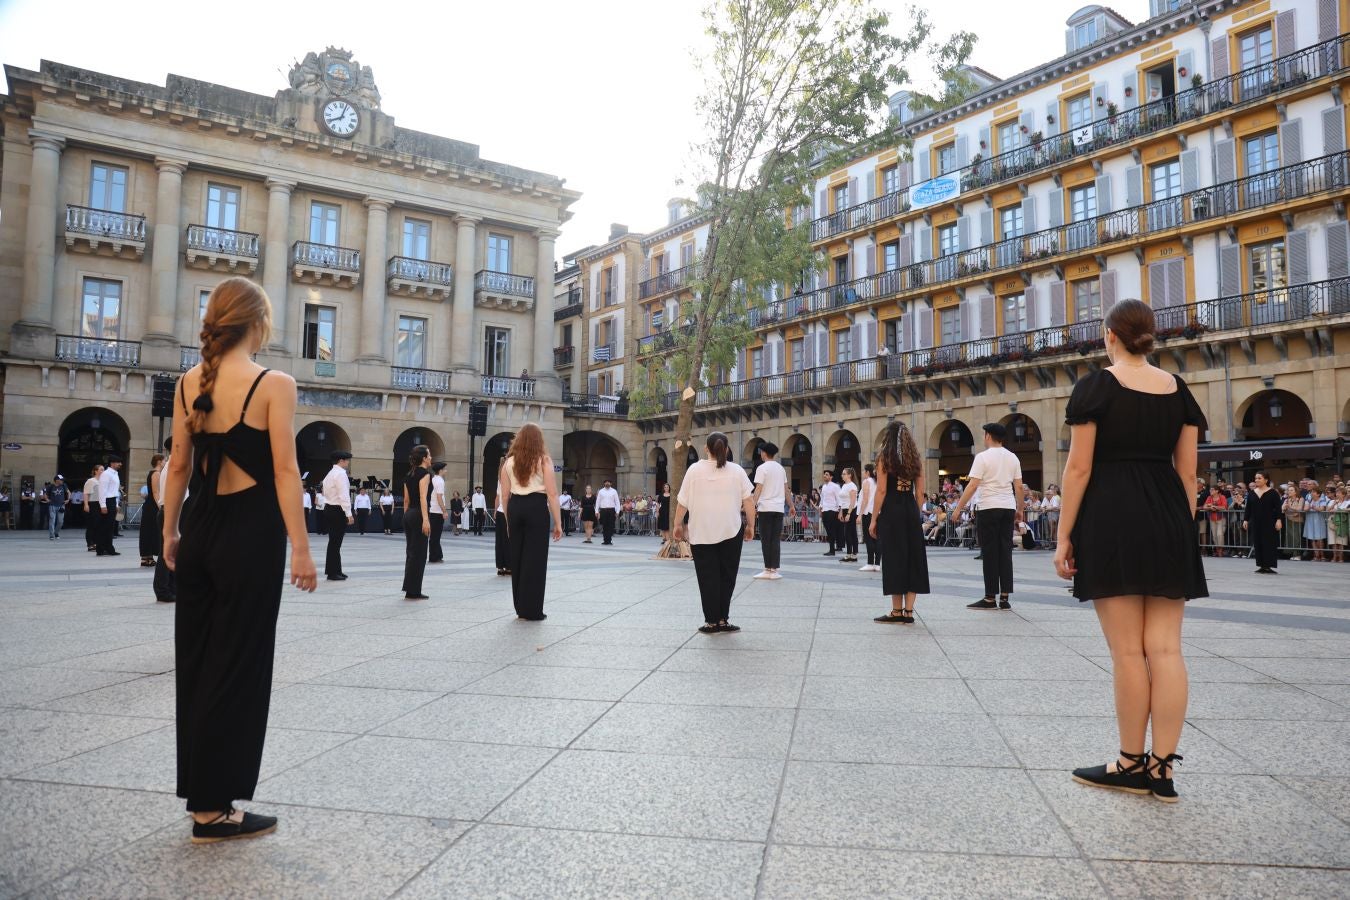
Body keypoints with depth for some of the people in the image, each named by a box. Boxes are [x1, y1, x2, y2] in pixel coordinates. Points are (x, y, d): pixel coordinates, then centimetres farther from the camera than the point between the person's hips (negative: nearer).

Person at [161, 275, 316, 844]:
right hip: (251, 534, -6)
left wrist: (171, 531, 17)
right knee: (236, 666, 3)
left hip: (200, 533, 6)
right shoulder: (274, 384, -12)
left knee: (196, 662, 16)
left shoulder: (189, 383, 6)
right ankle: (213, 807, 12)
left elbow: (180, 466, 9)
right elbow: (284, 472, -15)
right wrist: (300, 548, -13)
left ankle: (200, 791, 28)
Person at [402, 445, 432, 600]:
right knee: (419, 553, -3)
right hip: (419, 515, -8)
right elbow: (423, 497, -21)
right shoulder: (424, 473, -10)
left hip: (408, 514, 8)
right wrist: (426, 520, -28)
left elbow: (406, 500, 17)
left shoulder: (409, 475, 15)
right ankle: (413, 591, 0)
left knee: (411, 552, 12)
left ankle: (409, 589, 15)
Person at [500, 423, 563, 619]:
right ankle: (532, 611, 4)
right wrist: (558, 523, -3)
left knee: (516, 557, 13)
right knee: (535, 559, 1)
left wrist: (508, 519, 17)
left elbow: (504, 495, 8)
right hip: (537, 507, -4)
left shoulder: (509, 461, 10)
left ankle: (521, 608, 21)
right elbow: (552, 494, -7)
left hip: (515, 508, 4)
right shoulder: (543, 460, 0)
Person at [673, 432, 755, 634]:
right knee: (726, 577, 9)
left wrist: (678, 525, 11)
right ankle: (722, 620, 9)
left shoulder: (694, 470, -1)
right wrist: (751, 526, 7)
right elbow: (749, 501, -2)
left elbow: (682, 502, 0)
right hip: (730, 532, 0)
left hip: (701, 533, 0)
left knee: (708, 577, 4)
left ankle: (712, 621, 6)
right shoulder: (737, 471, 0)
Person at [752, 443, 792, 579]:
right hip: (779, 508, 5)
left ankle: (768, 570, 0)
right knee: (776, 540, 5)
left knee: (766, 540, 0)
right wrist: (791, 506, 21)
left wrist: (753, 504, -19)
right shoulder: (781, 468, 13)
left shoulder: (762, 468, -5)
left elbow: (758, 488, -14)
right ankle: (774, 570, 3)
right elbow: (786, 489, 15)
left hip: (765, 508, -5)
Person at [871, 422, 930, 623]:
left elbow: (881, 491, -9)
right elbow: (919, 492, 8)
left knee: (894, 559, 2)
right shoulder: (915, 459, 9)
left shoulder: (884, 458, -4)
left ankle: (897, 611, 6)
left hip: (891, 511, -4)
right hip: (911, 511, 4)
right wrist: (915, 513, 16)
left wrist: (873, 519, -6)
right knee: (913, 558, 8)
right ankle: (908, 611, 8)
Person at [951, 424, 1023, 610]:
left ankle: (990, 598, 2)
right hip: (1008, 508, 5)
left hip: (989, 508, -5)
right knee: (1005, 552, 7)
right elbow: (1019, 487, 9)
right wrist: (1020, 509, 19)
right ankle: (1005, 598, 7)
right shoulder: (1012, 457, 10)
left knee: (990, 553, -1)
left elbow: (972, 485, -12)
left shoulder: (983, 457, -7)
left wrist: (958, 508, -8)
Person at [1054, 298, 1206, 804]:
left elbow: (1079, 469, -9)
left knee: (1128, 651, 1)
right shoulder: (1178, 389, 10)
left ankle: (1133, 766, 12)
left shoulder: (1097, 386, -4)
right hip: (1169, 519, 5)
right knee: (1165, 647, 5)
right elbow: (1187, 472, 10)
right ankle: (1162, 770, 9)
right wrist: (1182, 529, 18)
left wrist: (1064, 537, -5)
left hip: (1112, 519, -5)